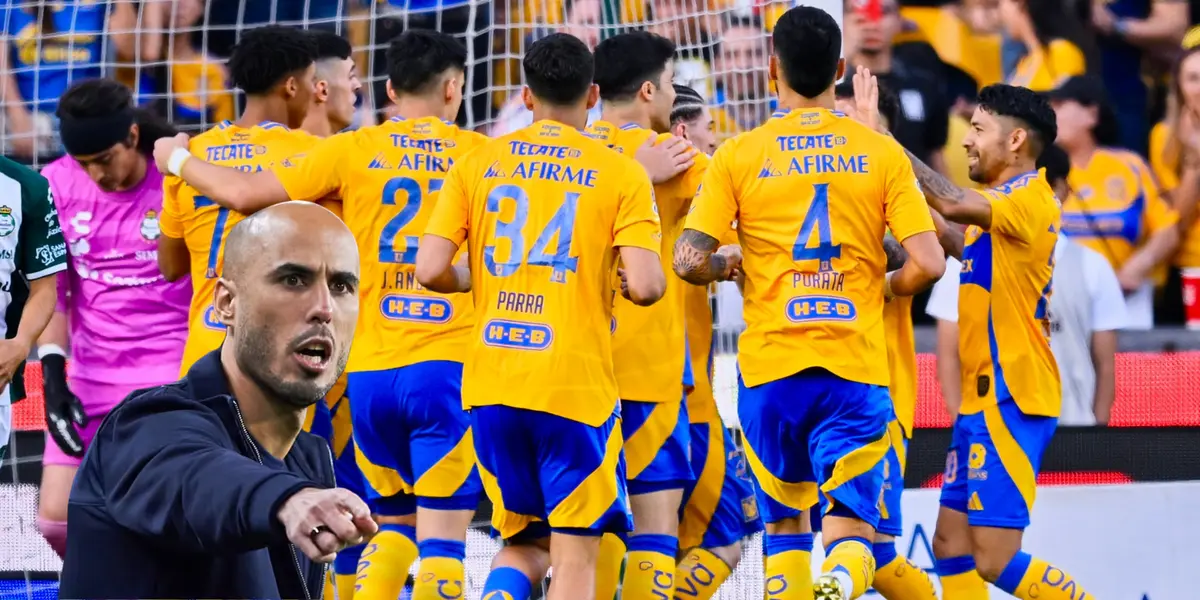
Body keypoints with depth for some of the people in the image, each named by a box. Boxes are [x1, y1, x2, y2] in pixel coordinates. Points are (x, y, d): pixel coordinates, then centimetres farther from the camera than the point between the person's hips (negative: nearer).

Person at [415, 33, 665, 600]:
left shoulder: (476, 164, 7)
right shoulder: (621, 173, -1)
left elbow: (431, 270, 0)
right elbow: (645, 286, -11)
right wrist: (621, 279, 12)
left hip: (490, 383, 3)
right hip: (576, 384, -3)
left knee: (524, 544, 17)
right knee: (575, 553, 3)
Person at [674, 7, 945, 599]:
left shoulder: (739, 155, 1)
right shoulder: (881, 151, 3)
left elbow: (689, 261, -6)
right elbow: (928, 264, -4)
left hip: (770, 366, 0)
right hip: (856, 369, 0)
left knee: (785, 525, 18)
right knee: (849, 534, -1)